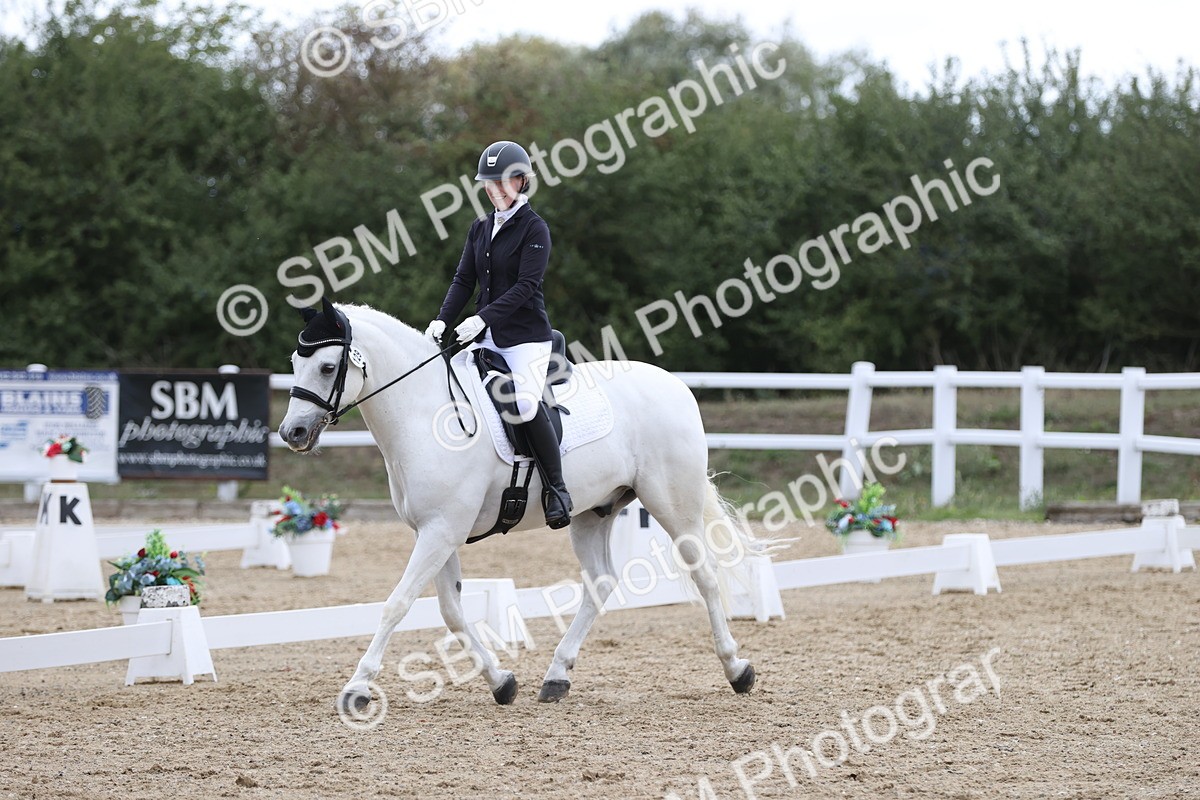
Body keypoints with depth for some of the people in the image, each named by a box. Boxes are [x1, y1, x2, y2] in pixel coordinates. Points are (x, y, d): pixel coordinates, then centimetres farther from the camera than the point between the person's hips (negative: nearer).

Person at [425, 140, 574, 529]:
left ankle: (556, 489, -17)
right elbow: (464, 280, 10)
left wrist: (483, 318, -24)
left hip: (526, 336, -7)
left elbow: (526, 285, -15)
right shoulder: (480, 229, 14)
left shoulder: (534, 228, -5)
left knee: (524, 404, -28)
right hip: (485, 337, 7)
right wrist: (443, 320, -7)